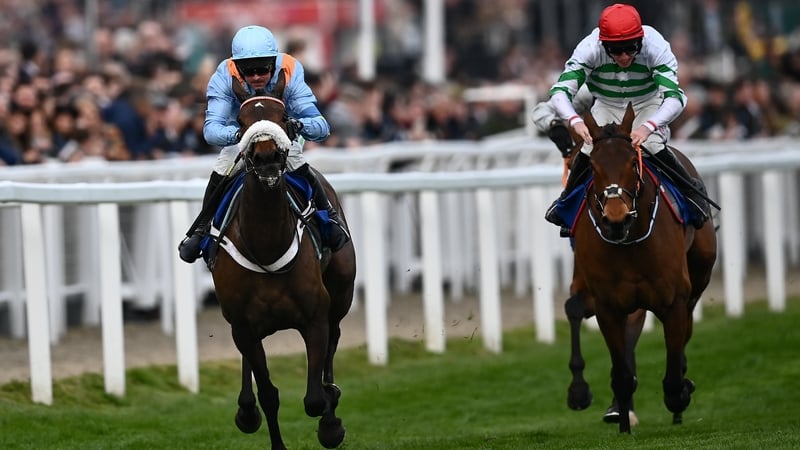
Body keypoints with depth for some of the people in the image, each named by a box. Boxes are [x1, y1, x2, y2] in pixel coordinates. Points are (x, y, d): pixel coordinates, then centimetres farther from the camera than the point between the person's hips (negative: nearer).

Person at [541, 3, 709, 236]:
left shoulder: (656, 47, -32)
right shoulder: (589, 49, -29)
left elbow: (674, 97, -39)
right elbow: (560, 91, -33)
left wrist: (648, 126, -58)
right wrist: (575, 120, -55)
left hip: (648, 106, -1)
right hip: (606, 107, 1)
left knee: (653, 146, -28)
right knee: (589, 149, -23)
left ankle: (692, 191, -1)